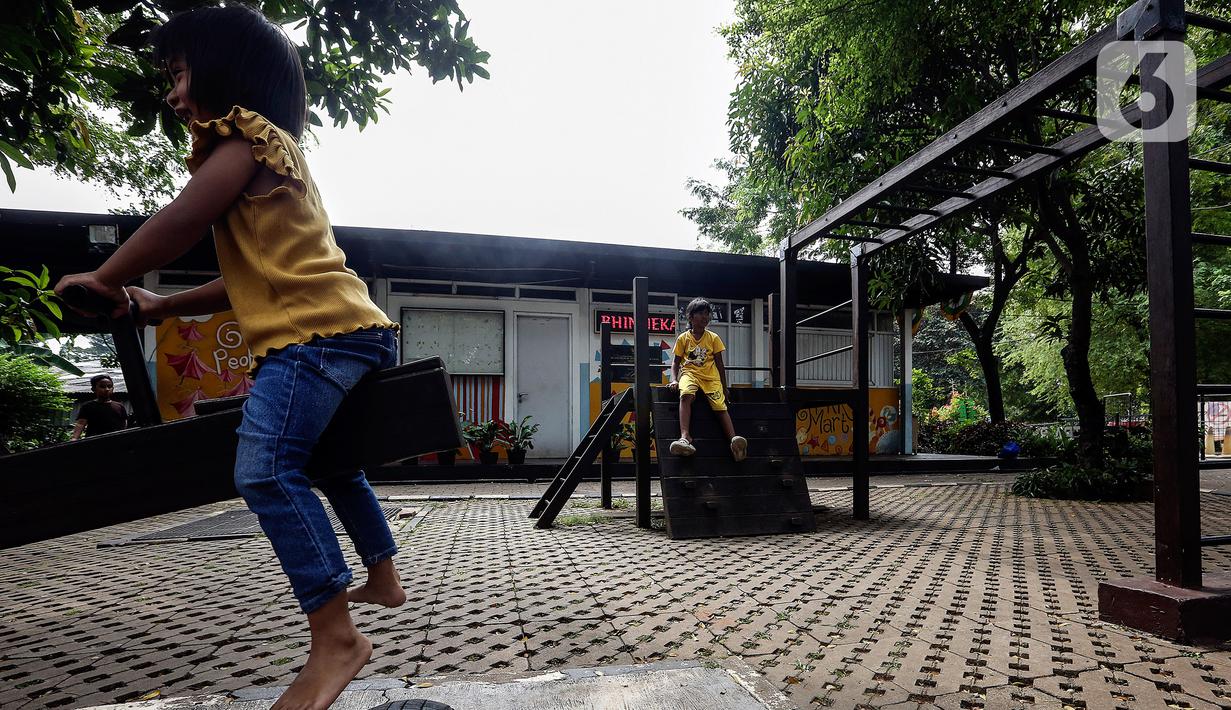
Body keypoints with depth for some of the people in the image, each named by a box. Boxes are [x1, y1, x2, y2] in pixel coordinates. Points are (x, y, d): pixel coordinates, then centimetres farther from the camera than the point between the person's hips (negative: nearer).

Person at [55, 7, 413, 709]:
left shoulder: (245, 138, -2)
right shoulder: (277, 151, 28)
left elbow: (179, 222, -12)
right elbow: (254, 276, 25)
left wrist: (105, 278, 5)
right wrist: (163, 306, 23)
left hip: (319, 335, -11)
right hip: (353, 331, 11)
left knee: (266, 469, -20)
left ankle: (336, 638, -23)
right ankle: (384, 575, 37)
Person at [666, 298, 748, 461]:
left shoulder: (713, 338, 9)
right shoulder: (683, 338, 7)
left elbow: (719, 364, 11)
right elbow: (676, 362, 10)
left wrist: (724, 386, 9)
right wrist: (674, 380, -7)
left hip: (711, 377, 2)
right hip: (690, 374, -2)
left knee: (720, 406, -20)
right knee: (686, 395, -35)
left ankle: (734, 441, -35)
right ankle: (685, 437, -47)